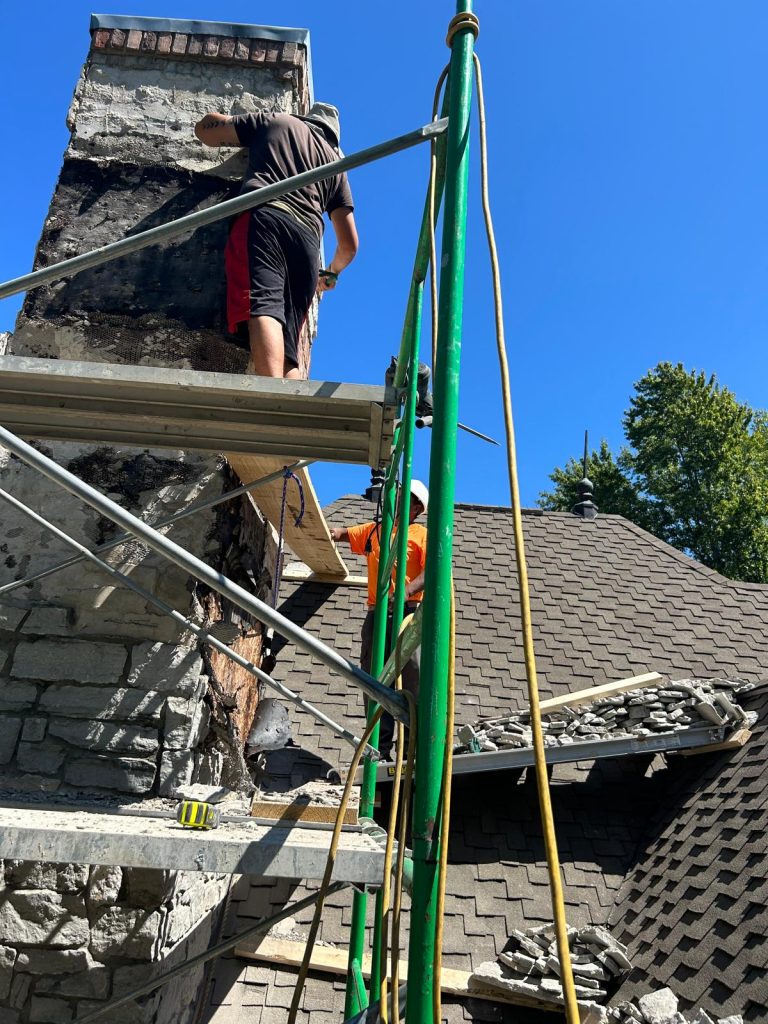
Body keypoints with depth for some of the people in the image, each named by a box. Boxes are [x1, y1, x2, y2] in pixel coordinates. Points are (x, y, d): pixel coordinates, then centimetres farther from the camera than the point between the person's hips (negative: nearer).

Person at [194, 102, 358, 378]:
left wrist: (249, 137, 49)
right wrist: (332, 273, 49)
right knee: (287, 347, 1)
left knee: (262, 307, -25)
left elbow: (204, 128, 30)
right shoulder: (335, 162, 32)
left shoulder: (276, 121, 27)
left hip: (263, 216, -3)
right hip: (308, 237, 3)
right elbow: (350, 244, 28)